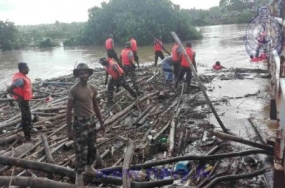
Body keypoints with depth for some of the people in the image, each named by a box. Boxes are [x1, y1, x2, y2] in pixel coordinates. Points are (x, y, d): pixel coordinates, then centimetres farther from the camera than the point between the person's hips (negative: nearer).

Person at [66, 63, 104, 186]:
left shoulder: (92, 88, 1)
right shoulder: (74, 90, -16)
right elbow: (69, 110, -14)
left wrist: (101, 122, 16)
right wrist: (69, 129, -15)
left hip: (91, 120, 6)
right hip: (80, 122, -6)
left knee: (92, 147, 18)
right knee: (81, 150, 0)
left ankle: (89, 168, 40)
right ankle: (79, 176, 16)